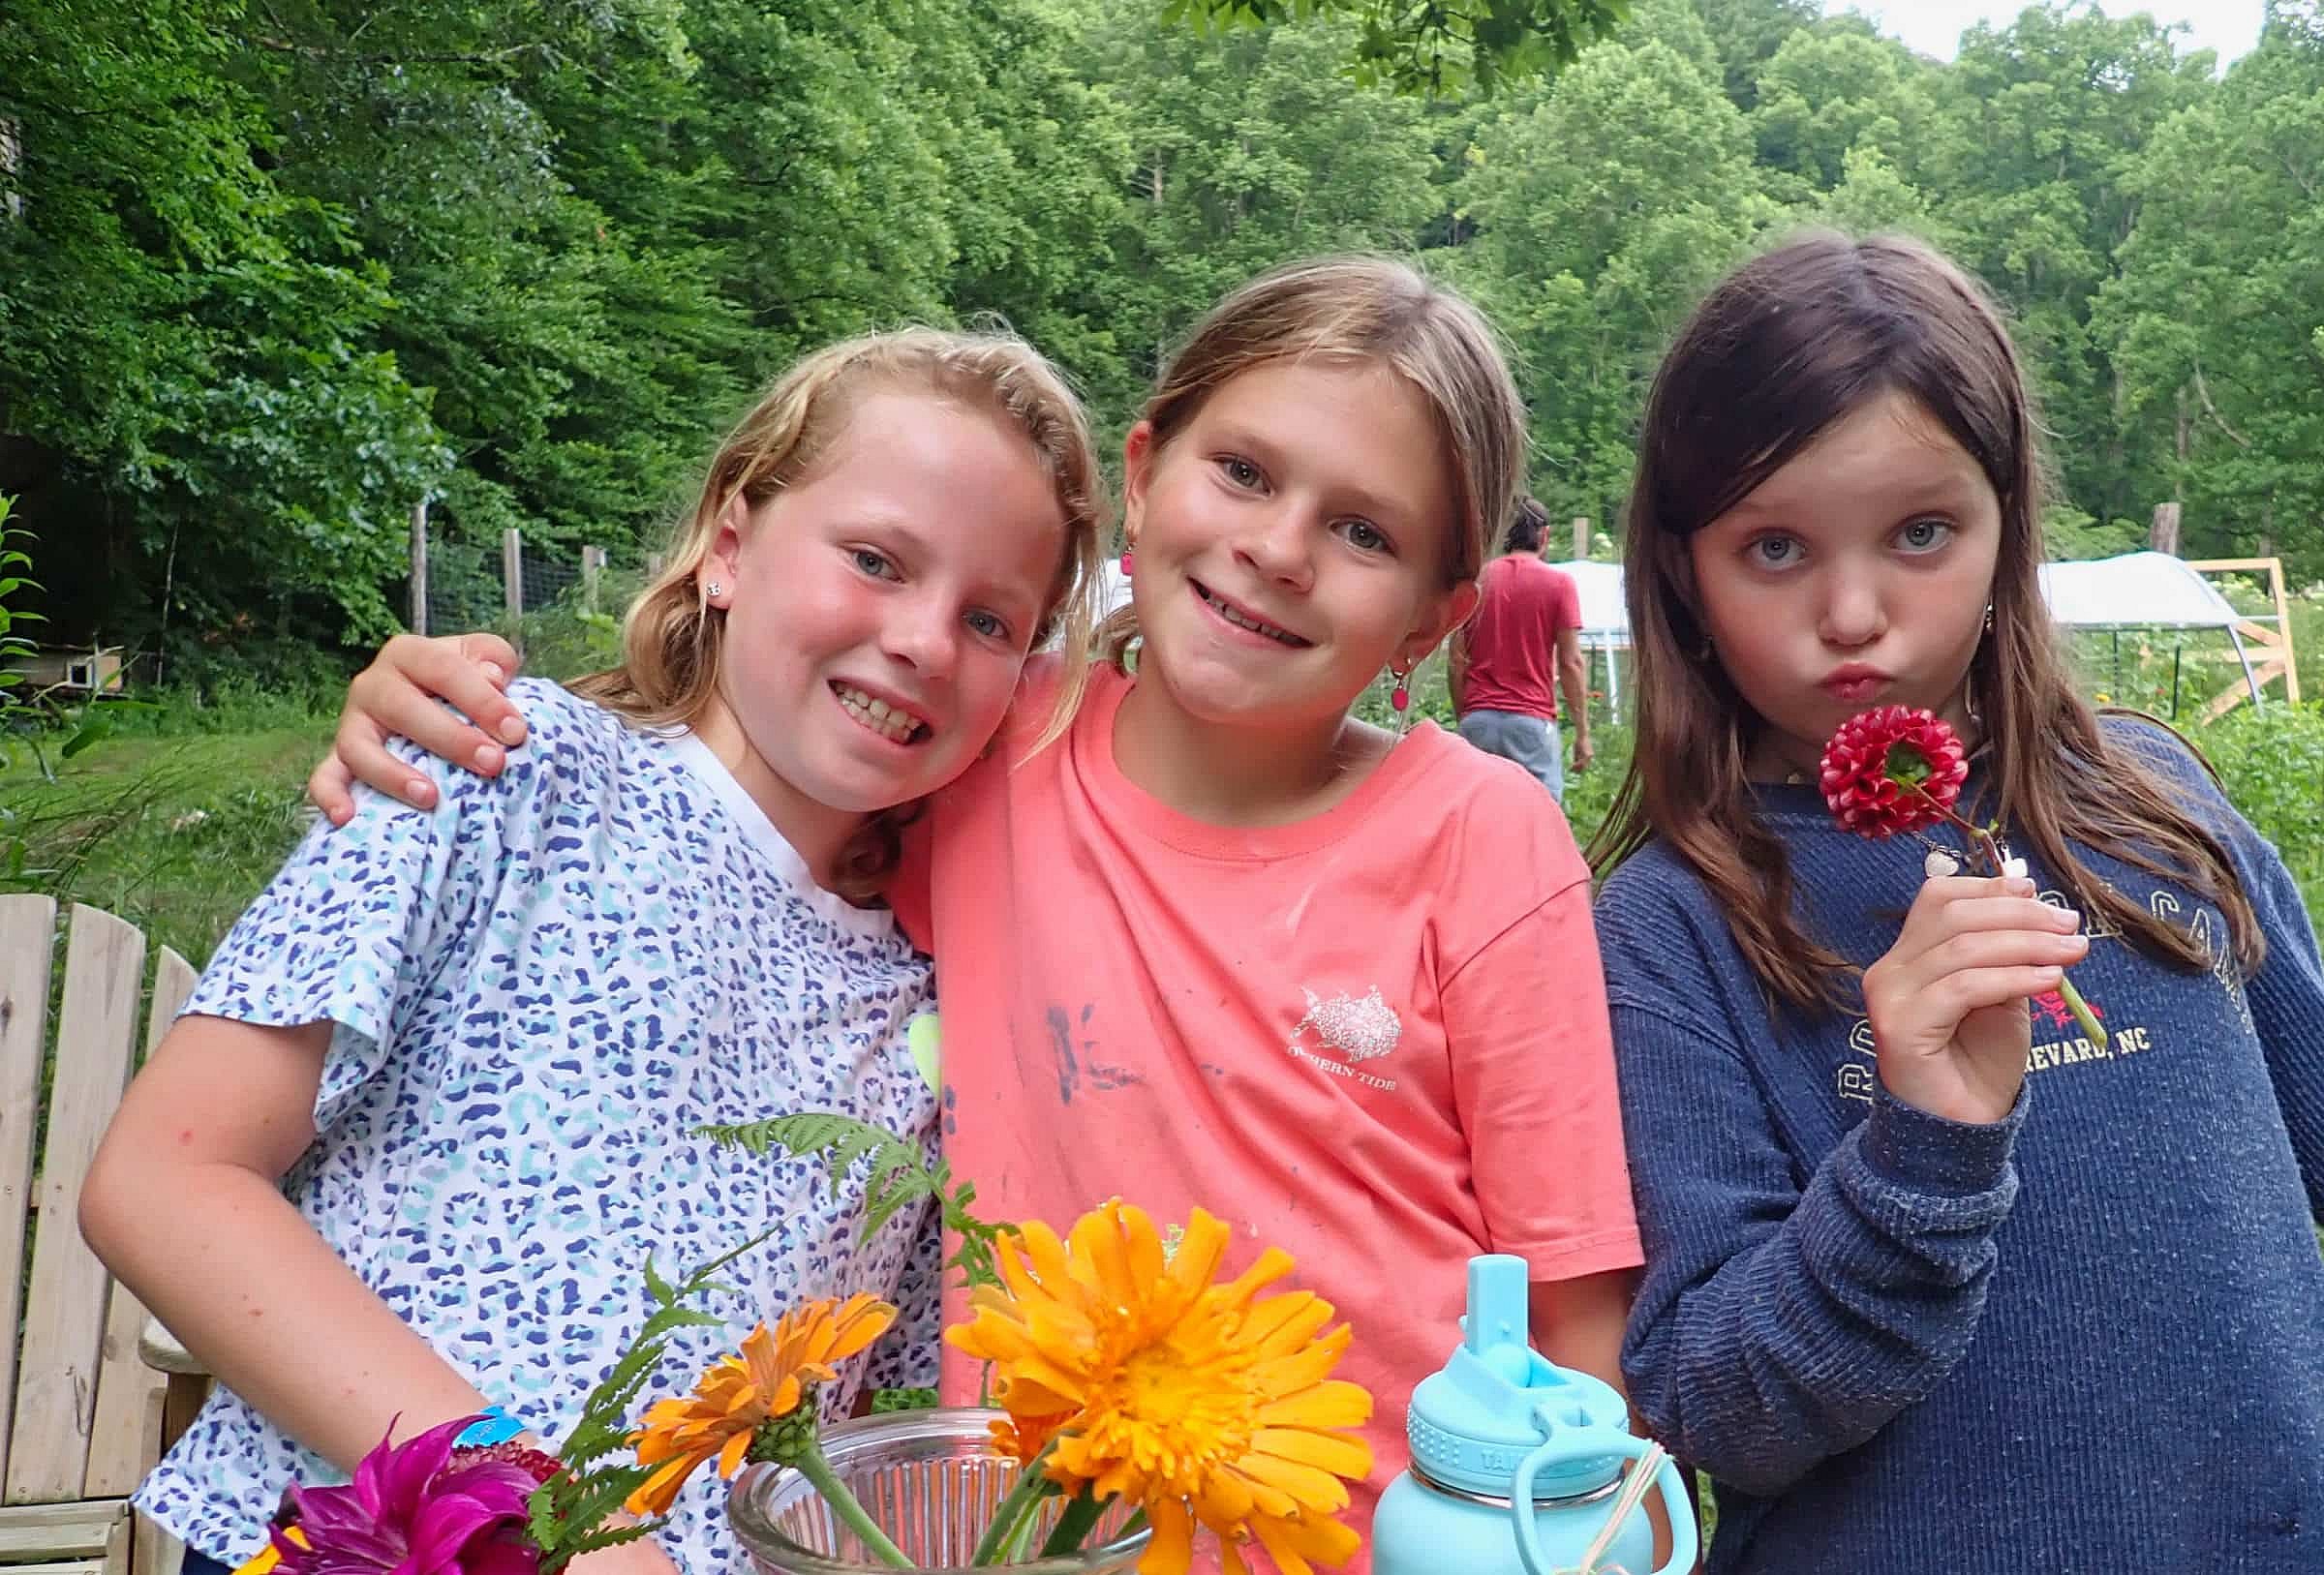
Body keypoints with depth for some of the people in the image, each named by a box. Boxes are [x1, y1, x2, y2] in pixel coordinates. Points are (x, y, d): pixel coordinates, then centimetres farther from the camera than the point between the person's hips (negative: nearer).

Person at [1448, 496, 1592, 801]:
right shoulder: (1559, 583, 0)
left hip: (1477, 722, 3)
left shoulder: (1473, 581, 8)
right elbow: (1570, 663, -3)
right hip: (1532, 723, -3)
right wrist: (1582, 733, 2)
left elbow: (1456, 663, 7)